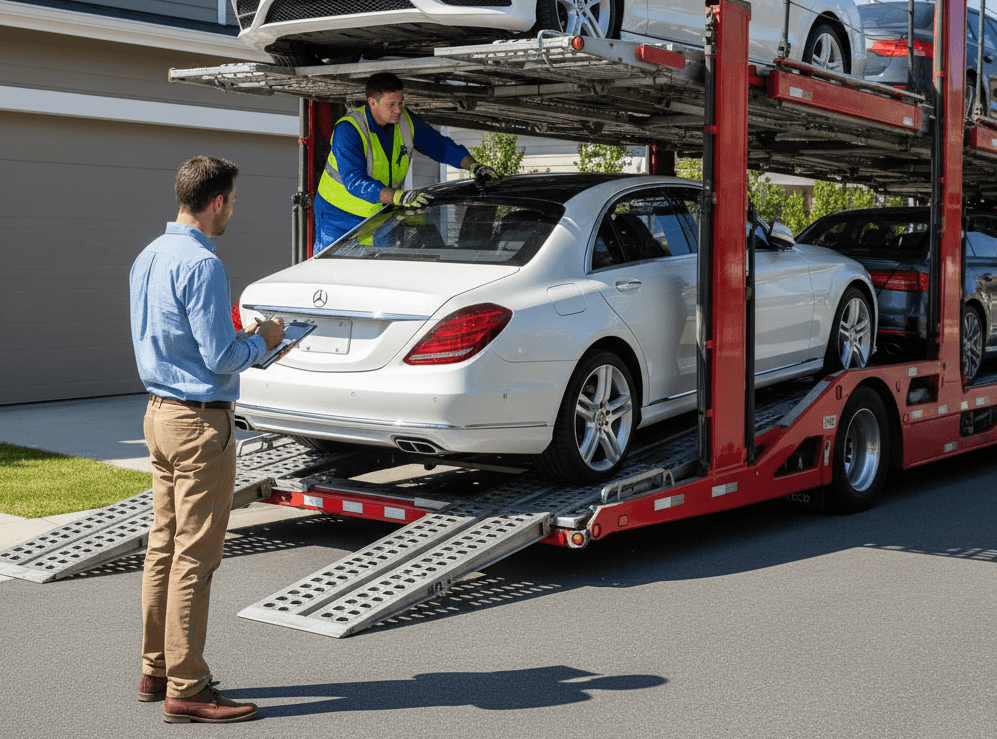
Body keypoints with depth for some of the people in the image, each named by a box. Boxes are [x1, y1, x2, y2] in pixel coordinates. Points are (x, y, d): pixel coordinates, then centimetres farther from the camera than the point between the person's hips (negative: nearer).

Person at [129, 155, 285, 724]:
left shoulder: (148, 258, 11)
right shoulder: (202, 265, -18)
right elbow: (221, 358, -21)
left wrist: (243, 340, 17)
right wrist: (262, 340, -1)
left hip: (159, 414, 10)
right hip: (200, 423, -10)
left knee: (164, 547, 15)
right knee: (194, 557, -3)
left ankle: (157, 671, 25)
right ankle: (186, 689, 4)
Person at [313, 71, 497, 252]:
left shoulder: (406, 121, -6)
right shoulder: (348, 130, -24)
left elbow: (442, 146, 7)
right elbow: (355, 182, -35)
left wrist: (473, 166, -10)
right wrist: (399, 197, -47)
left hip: (382, 211, 5)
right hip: (340, 215, -5)